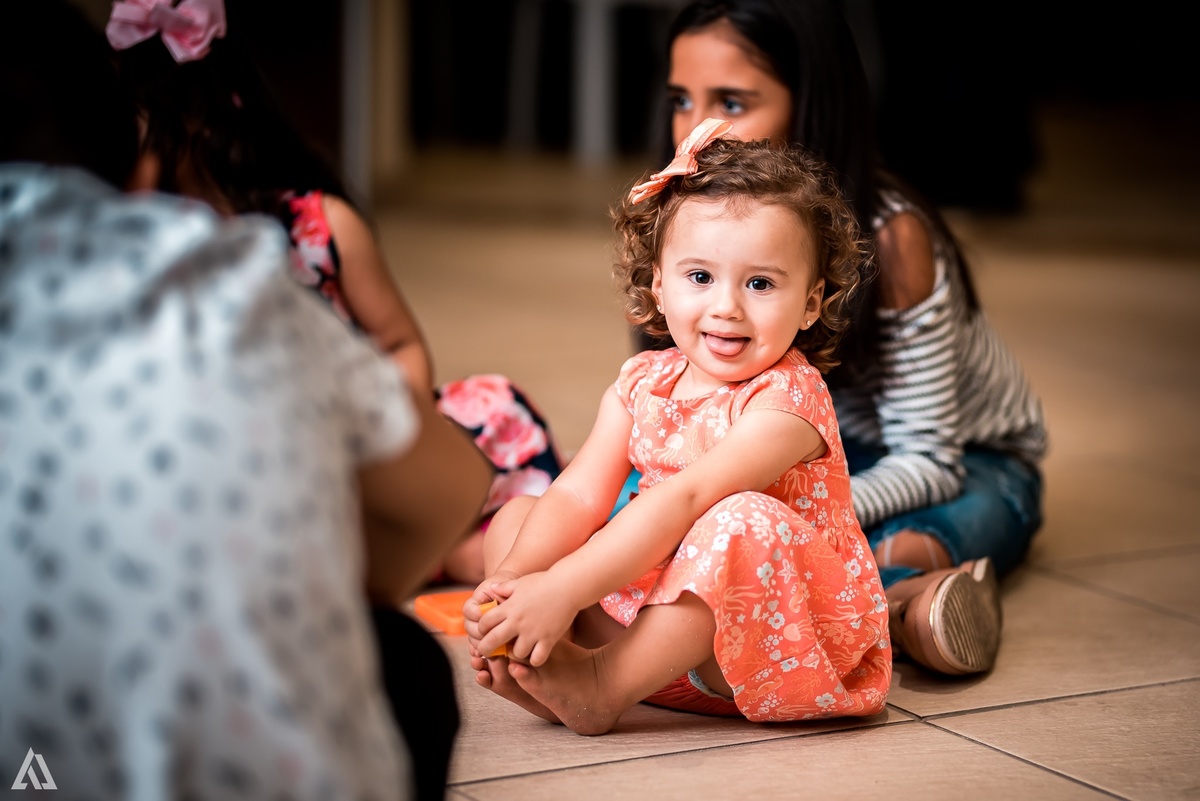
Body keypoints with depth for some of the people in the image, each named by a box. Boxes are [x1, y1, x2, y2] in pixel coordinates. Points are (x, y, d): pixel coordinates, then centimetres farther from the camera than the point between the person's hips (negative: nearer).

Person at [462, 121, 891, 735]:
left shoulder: (786, 401, -19)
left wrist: (560, 589, -39)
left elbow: (683, 499, -31)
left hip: (785, 634, -6)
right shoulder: (641, 385, 2)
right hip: (655, 601, 7)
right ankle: (547, 664, -24)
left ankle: (602, 686, -29)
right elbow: (579, 495, -7)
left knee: (743, 522, -36)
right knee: (515, 519, 2)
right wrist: (511, 577, -27)